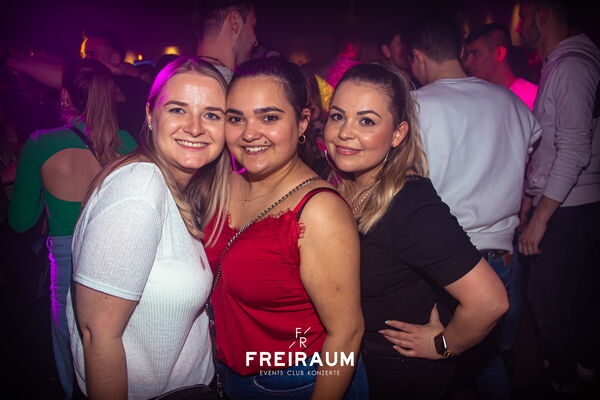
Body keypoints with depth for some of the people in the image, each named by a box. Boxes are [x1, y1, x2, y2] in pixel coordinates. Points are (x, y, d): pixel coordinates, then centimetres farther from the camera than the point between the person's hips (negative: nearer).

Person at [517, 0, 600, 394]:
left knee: (548, 297, 1)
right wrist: (531, 194, 20)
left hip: (567, 210, -9)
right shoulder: (557, 66, 14)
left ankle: (561, 377, 20)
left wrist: (540, 216, -21)